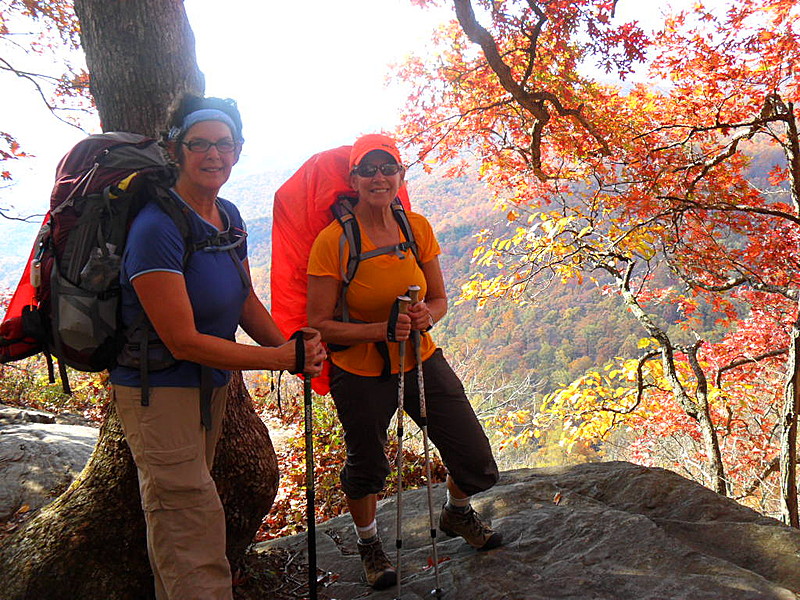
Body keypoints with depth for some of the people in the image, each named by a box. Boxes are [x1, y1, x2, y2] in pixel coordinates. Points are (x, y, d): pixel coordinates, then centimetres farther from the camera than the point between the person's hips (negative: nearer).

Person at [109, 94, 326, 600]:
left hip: (212, 383, 8)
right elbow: (184, 341, -25)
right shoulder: (158, 229, -24)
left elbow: (246, 300, 9)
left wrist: (293, 348, -8)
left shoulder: (229, 217, 2)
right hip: (159, 390, -8)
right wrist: (284, 358, -22)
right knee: (195, 525, -3)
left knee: (178, 515, 24)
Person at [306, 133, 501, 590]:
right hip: (360, 373, -3)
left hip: (421, 361, 4)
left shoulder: (418, 228, -4)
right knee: (367, 468, 17)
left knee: (479, 467, 5)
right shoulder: (333, 241, -18)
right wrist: (382, 329, -27)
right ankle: (369, 543, 50)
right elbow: (319, 325, -16)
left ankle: (457, 514, 43)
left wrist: (426, 316, -17)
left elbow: (439, 298, 5)